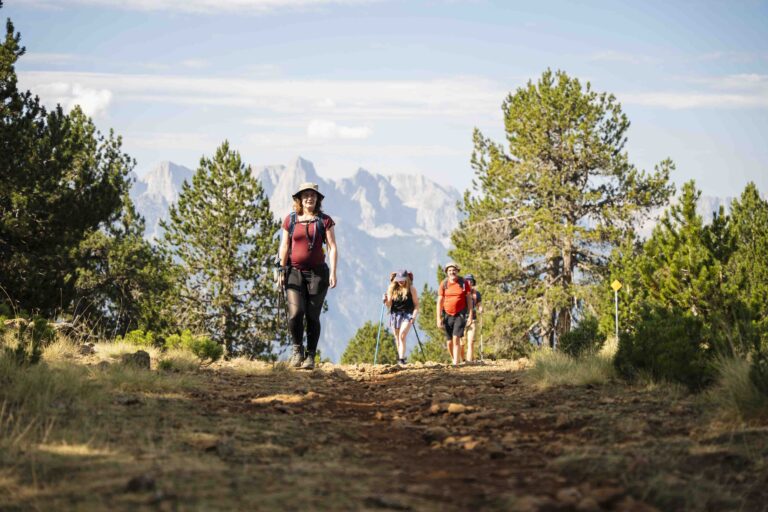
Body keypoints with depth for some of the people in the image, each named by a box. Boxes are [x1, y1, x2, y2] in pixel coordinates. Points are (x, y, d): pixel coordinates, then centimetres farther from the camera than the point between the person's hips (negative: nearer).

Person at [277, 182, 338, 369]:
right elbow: (284, 247, 8)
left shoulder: (324, 220, 2)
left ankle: (310, 356, 11)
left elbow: (332, 247, -1)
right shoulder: (290, 220, 6)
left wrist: (333, 272, -10)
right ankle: (297, 349, 8)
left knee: (313, 316, 1)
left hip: (317, 272, 0)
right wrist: (282, 271, 2)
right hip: (295, 271, 0)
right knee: (295, 313, -15)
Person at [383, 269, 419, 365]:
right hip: (395, 315, 4)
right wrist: (386, 301, -14)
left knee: (402, 336, -20)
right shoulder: (392, 289, 5)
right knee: (397, 338, 9)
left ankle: (401, 359, -23)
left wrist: (414, 316, -13)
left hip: (407, 315, -4)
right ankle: (400, 357, 23)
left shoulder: (411, 289, -3)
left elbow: (416, 304, 0)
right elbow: (389, 305, 8)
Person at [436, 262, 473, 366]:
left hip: (460, 315, -3)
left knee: (456, 339, -16)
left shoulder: (464, 283, -1)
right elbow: (439, 302, 1)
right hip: (447, 315, 3)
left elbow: (469, 299, 2)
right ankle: (456, 360, 25)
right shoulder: (443, 284, 1)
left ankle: (456, 364, -17)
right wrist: (439, 318, -5)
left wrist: (470, 315, -5)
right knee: (449, 342, 4)